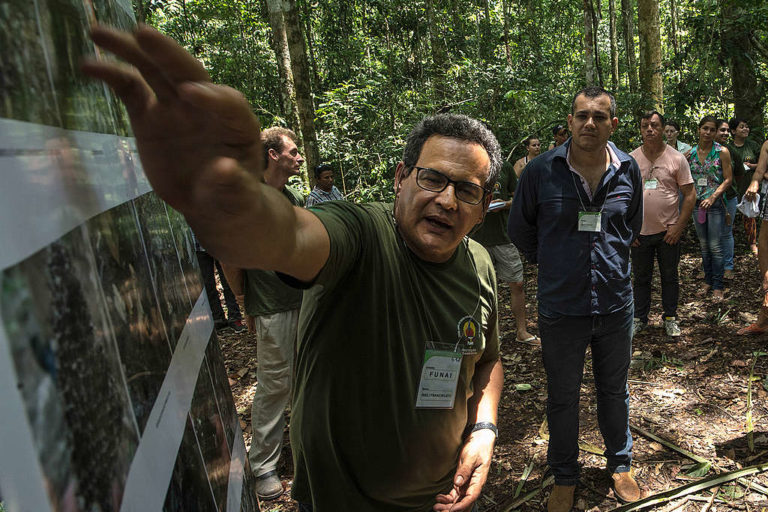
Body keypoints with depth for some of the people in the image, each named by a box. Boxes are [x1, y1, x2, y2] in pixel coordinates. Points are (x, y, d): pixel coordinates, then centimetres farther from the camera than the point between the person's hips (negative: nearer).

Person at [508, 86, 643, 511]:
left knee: (614, 392, 20)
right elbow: (519, 229, 4)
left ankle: (620, 464, 44)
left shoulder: (628, 170, -1)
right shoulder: (541, 171, -10)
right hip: (561, 308, -2)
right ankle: (564, 477, 34)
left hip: (615, 304, 2)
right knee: (562, 398, 13)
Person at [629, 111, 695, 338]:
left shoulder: (677, 158, -3)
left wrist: (679, 227, -9)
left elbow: (690, 195, -2)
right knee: (641, 277, 11)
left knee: (670, 277, 11)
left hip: (669, 231, -1)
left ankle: (670, 318, 25)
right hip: (640, 232, 1)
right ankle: (640, 318, 25)